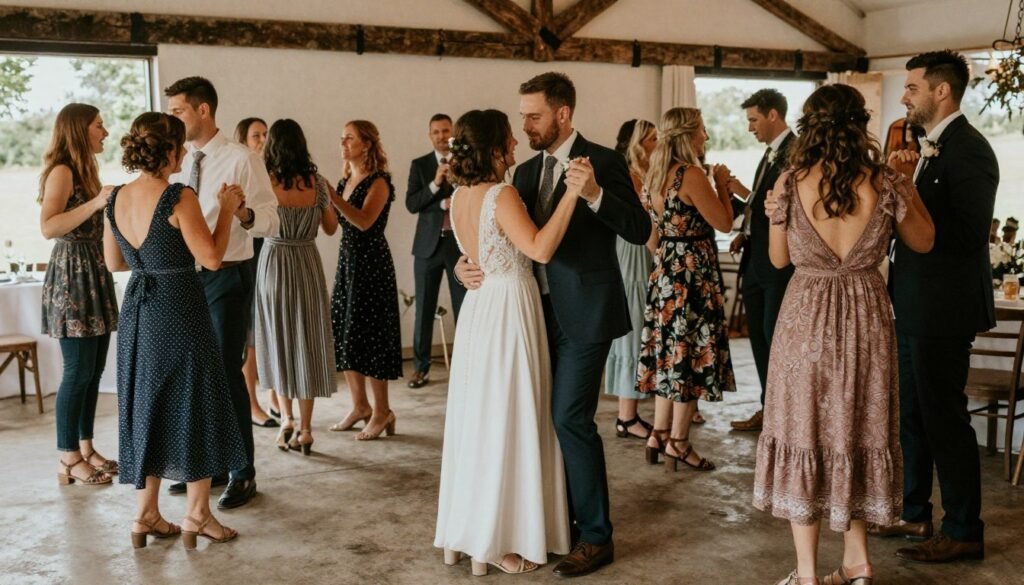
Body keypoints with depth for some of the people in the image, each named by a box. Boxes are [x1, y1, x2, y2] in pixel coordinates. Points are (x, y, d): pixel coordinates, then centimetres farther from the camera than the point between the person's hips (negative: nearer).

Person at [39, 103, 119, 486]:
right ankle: (68, 460, 3)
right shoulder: (62, 171, -11)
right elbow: (48, 227, -22)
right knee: (78, 370, -6)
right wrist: (95, 203, -27)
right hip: (72, 274, -9)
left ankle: (86, 448, 20)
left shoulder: (86, 170, 16)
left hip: (94, 272, 9)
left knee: (94, 369, 10)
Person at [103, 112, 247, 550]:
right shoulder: (179, 198, -17)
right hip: (179, 309, -6)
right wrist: (226, 209, -6)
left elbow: (114, 262, 12)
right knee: (193, 405, 6)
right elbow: (211, 258, -17)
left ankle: (146, 514, 20)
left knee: (145, 406, 14)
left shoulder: (117, 199, 4)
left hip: (138, 311, 7)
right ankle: (196, 515, 12)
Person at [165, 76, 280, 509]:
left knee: (227, 374, -4)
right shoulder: (180, 163, 10)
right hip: (186, 277, 7)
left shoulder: (241, 160, -10)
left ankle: (242, 474, 10)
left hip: (226, 278, -7)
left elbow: (271, 221, -16)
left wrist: (245, 214, -35)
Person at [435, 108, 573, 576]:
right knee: (506, 423, 2)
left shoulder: (459, 196, 7)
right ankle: (494, 543, 11)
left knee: (477, 418, 16)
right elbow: (541, 250, -31)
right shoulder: (502, 195, -18)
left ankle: (463, 531, 26)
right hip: (508, 310, -8)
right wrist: (571, 194, -31)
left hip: (478, 307, 8)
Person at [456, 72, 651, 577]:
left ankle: (596, 537, 6)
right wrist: (465, 263, -6)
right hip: (542, 311, 7)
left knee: (570, 419, -8)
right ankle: (562, 520, 27)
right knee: (550, 418, 12)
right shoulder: (527, 171, 12)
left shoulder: (602, 161, -8)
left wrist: (594, 193, -30)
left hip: (584, 312, -7)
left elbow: (640, 230, -15)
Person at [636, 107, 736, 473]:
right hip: (693, 272, -9)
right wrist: (722, 185, 0)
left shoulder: (655, 174, 9)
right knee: (691, 354, 1)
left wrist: (712, 185, 18)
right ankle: (678, 442, 9)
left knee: (670, 351, 14)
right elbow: (724, 223, -13)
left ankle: (659, 435, 20)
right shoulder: (691, 174, -17)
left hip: (665, 270, 9)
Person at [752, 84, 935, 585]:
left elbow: (779, 258, 3)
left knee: (804, 431, 8)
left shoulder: (790, 184, -10)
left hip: (807, 317, -2)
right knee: (857, 429, 17)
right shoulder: (885, 184, -8)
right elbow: (923, 242, 9)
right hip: (867, 318, 2)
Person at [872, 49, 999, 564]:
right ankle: (915, 516, 31)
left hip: (943, 308, -10)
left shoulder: (967, 149, -16)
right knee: (911, 414, 17)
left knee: (944, 418, 0)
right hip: (915, 306, 10)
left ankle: (964, 532, 14)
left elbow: (971, 233, -23)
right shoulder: (931, 149, 13)